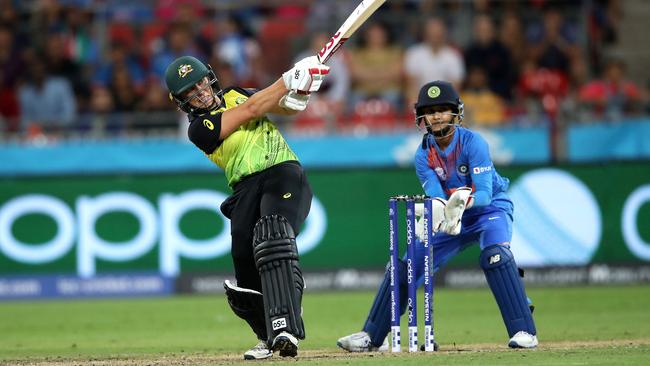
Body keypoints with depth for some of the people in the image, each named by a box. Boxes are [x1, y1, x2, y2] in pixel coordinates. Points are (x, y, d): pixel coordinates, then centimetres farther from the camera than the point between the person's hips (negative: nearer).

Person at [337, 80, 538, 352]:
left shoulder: (472, 143, -23)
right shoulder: (424, 154, -9)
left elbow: (485, 193, -30)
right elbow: (435, 195, -20)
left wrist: (465, 198, -52)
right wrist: (436, 211, -44)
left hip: (490, 208, -5)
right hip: (453, 219, 5)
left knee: (494, 255, -34)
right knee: (406, 266, -1)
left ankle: (524, 332, -32)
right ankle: (373, 336, 12)